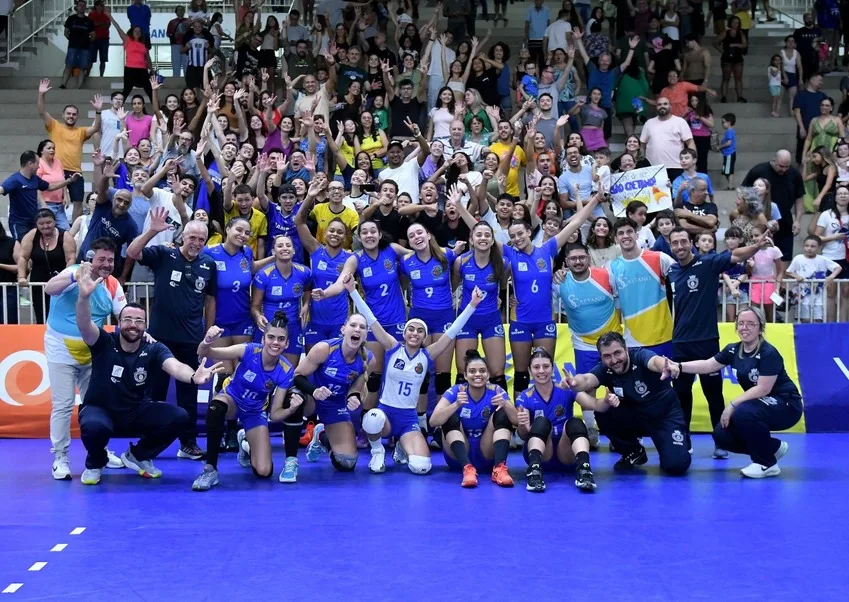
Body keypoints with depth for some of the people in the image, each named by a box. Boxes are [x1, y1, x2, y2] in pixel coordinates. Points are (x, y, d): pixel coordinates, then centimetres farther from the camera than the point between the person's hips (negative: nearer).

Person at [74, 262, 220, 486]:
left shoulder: (154, 349, -9)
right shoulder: (104, 343, -14)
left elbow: (174, 367, -29)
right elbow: (84, 325, -34)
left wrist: (193, 377, -53)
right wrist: (84, 296, -54)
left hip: (137, 412, 3)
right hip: (100, 409, -3)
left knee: (180, 417, -19)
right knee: (94, 426, -39)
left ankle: (138, 456, 9)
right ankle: (95, 464, 0)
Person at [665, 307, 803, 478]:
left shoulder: (769, 353, -21)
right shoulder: (734, 350, 0)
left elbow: (763, 389, -26)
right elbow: (707, 365, -4)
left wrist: (733, 404, -29)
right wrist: (679, 367, -19)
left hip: (786, 405, -8)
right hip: (760, 405, 8)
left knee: (743, 413, -35)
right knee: (722, 436, -7)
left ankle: (767, 464, -14)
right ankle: (773, 448, 14)